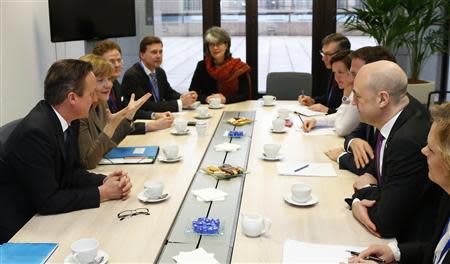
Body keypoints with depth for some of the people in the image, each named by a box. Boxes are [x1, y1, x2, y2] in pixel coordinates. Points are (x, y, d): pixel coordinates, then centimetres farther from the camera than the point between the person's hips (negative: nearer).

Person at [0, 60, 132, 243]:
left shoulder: (68, 119, -3)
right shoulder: (35, 132, -28)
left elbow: (72, 171, 5)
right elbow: (47, 201, -26)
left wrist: (105, 181, -12)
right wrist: (102, 193, -20)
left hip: (42, 213, 7)